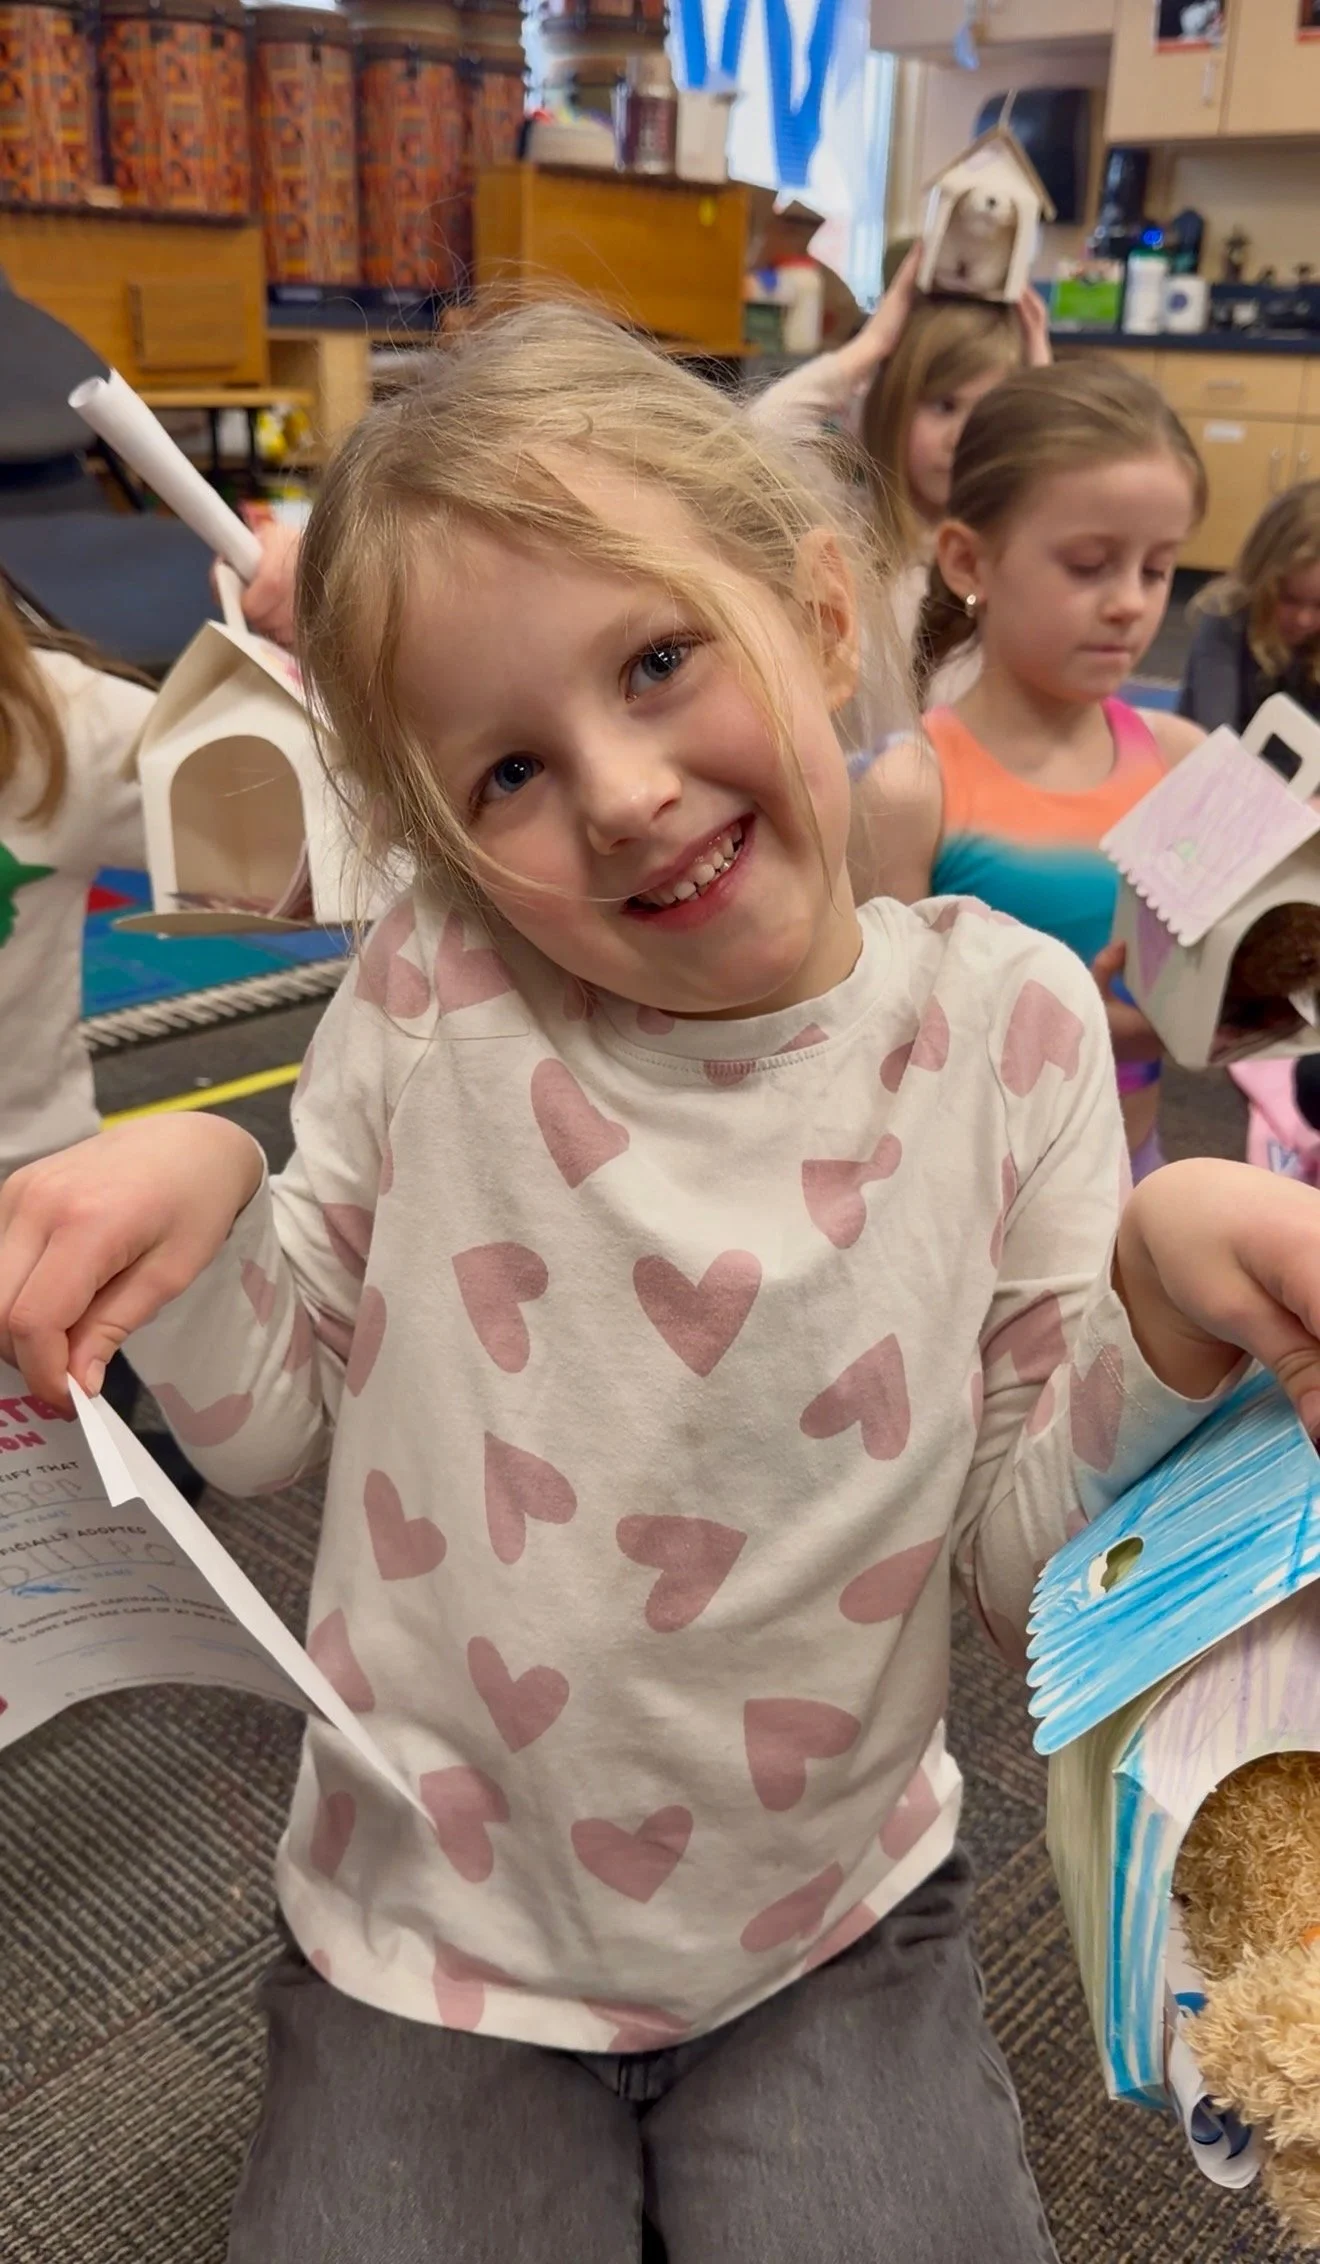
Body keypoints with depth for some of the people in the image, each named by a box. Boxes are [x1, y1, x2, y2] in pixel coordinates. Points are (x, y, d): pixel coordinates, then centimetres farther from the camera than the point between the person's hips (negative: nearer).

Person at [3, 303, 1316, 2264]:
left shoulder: (1007, 1024, -11)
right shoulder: (432, 1004, -12)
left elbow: (1024, 1562, -7)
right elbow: (273, 1421, -1)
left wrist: (1162, 1311, -25)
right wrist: (193, 1186, -19)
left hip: (833, 1929, 0)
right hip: (436, 1936, 1)